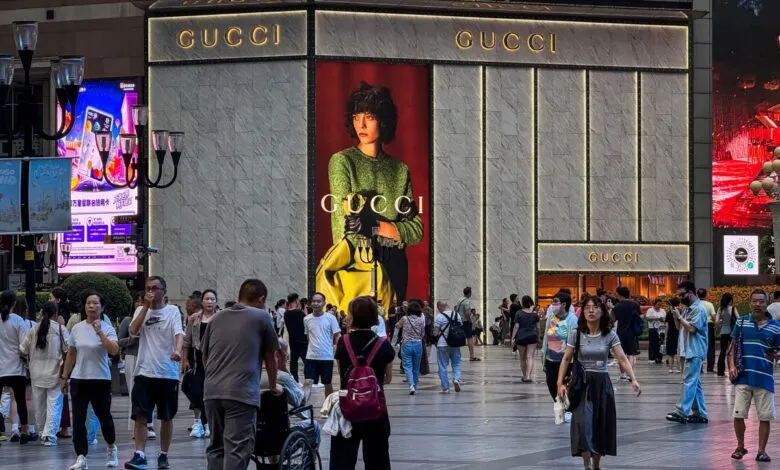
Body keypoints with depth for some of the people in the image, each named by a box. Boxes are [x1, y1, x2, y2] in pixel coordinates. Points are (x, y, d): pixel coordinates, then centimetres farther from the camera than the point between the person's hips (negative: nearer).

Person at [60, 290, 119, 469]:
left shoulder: (107, 328, -6)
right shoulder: (77, 329, 4)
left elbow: (114, 350, -22)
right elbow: (71, 354, 13)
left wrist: (100, 332, -26)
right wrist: (64, 376, 13)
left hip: (100, 380, -3)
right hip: (78, 380, 3)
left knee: (103, 416, 10)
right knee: (78, 419, -4)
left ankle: (111, 448, 35)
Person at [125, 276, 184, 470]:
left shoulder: (172, 311, 0)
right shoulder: (141, 310, 8)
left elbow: (179, 334, -15)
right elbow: (133, 330, -8)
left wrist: (177, 350, -36)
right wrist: (146, 307, -10)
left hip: (168, 373, -2)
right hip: (144, 372, 2)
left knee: (166, 417, 7)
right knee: (140, 415, -6)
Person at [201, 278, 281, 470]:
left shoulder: (217, 318, 18)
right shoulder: (262, 317, 6)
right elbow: (270, 358, 13)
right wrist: (273, 386, 30)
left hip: (212, 391, 5)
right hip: (242, 392, -5)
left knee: (217, 446, 12)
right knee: (237, 449, -8)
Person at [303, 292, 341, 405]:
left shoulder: (330, 318, -5)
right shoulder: (307, 319, 3)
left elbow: (337, 336, -1)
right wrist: (314, 346, 12)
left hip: (327, 357, -1)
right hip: (311, 357, 1)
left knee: (327, 384, 12)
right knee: (308, 382, -10)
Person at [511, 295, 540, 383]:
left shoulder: (519, 313, -5)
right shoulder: (534, 314, 3)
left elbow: (516, 326, -7)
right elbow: (537, 327, 6)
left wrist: (513, 337, -3)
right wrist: (538, 337, 19)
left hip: (521, 337, -1)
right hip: (532, 336, 1)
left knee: (522, 358, 12)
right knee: (530, 357, -4)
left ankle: (524, 376, 20)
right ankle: (529, 375, -19)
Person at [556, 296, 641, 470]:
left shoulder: (610, 335, -2)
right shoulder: (576, 334, -4)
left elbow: (622, 359, -8)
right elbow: (566, 359, 1)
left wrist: (633, 379, -21)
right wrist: (560, 383, -7)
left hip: (602, 383, 2)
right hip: (582, 383, -2)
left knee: (601, 425, 8)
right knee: (583, 423, -15)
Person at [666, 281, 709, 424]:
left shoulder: (699, 309, -12)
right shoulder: (688, 309, 17)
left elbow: (692, 328, -20)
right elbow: (680, 327, 20)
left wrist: (679, 317, -11)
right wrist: (676, 317, 3)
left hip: (694, 352, -10)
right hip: (687, 351, 10)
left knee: (689, 381, -12)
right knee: (695, 383, 10)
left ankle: (681, 411, -17)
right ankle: (699, 413, 13)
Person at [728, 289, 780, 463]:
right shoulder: (741, 322, 4)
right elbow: (733, 347, 9)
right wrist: (732, 366, -4)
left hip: (764, 378, -1)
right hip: (743, 377, 1)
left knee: (764, 417, 2)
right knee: (738, 415, 3)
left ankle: (762, 451, 12)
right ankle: (740, 447, 21)